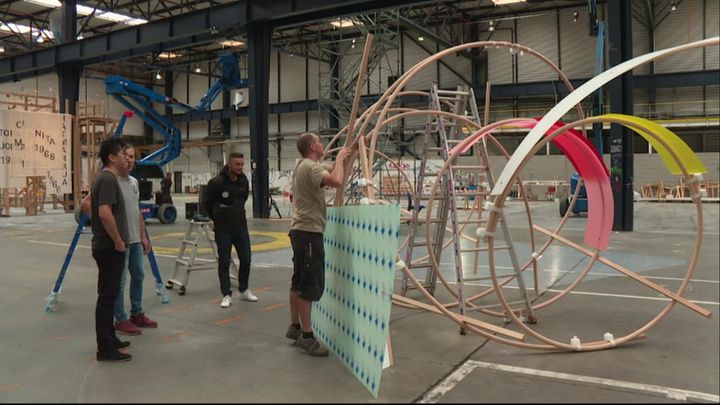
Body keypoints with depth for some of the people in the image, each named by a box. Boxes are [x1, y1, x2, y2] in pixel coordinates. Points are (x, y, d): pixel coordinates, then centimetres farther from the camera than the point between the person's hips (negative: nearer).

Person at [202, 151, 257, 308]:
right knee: (224, 262, 3)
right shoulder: (217, 182, -14)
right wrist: (217, 218, 9)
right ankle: (226, 295, 13)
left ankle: (244, 290, 24)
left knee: (246, 260, 7)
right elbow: (206, 202, -1)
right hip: (223, 229, -5)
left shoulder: (244, 180, 2)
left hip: (241, 226, 5)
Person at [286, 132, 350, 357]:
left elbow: (330, 169, 28)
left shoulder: (305, 166, 15)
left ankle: (295, 327, 26)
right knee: (310, 284, -7)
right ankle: (306, 335, -2)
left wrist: (344, 155, 22)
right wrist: (340, 158, -17)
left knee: (299, 281, 16)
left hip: (301, 231, 11)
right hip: (309, 232, -11)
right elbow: (336, 181, -32)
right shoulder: (310, 167, -16)